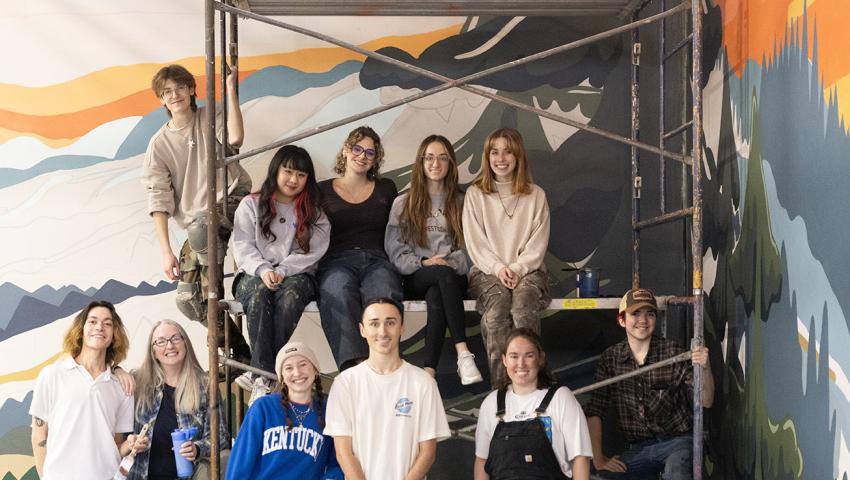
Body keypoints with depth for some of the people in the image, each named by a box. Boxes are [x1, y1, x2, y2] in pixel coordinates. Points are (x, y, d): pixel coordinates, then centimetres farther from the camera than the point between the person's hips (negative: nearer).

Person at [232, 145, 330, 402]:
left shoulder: (314, 214, 14)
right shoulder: (251, 205, 13)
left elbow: (312, 251, 0)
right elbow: (243, 247, 2)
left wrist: (281, 271, -16)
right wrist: (263, 270, -17)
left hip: (296, 275, 0)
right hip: (254, 275, 0)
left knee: (291, 293, -37)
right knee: (260, 292, -37)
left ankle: (259, 374, -40)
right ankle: (264, 374, -43)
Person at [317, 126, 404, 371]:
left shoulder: (386, 189, 25)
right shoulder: (322, 191, 20)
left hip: (377, 260, 1)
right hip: (337, 261, -1)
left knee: (384, 295, -37)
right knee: (338, 294, -39)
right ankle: (353, 364, -56)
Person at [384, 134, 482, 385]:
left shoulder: (462, 202, 17)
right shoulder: (403, 204, 17)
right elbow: (395, 251, 7)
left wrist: (452, 262, -14)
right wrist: (424, 262, -10)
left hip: (453, 277, 1)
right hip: (416, 279, -1)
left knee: (436, 298, -37)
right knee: (444, 274, -37)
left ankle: (429, 371, -47)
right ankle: (463, 353, -46)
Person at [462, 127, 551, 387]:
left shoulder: (535, 195, 12)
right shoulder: (475, 194, 11)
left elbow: (538, 242, 4)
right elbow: (475, 242, 3)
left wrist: (516, 269, -12)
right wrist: (498, 268, -12)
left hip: (527, 270, 0)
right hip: (487, 270, 0)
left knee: (523, 305, -34)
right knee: (497, 303, -34)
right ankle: (499, 384, -38)